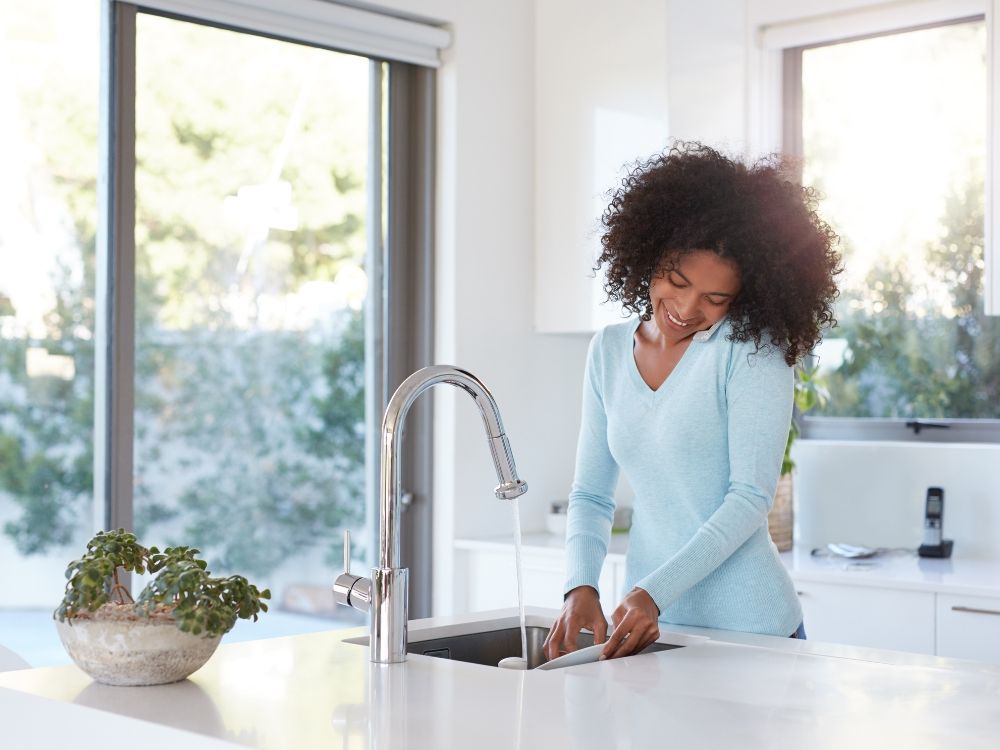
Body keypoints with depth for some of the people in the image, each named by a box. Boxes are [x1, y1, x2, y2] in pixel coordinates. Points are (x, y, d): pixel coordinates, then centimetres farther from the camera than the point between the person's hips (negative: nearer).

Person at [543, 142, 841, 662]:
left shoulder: (753, 351, -8)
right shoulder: (608, 351, 6)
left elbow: (751, 498, -13)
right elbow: (590, 495, 8)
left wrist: (654, 593, -20)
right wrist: (581, 588, -9)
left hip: (746, 628, -4)